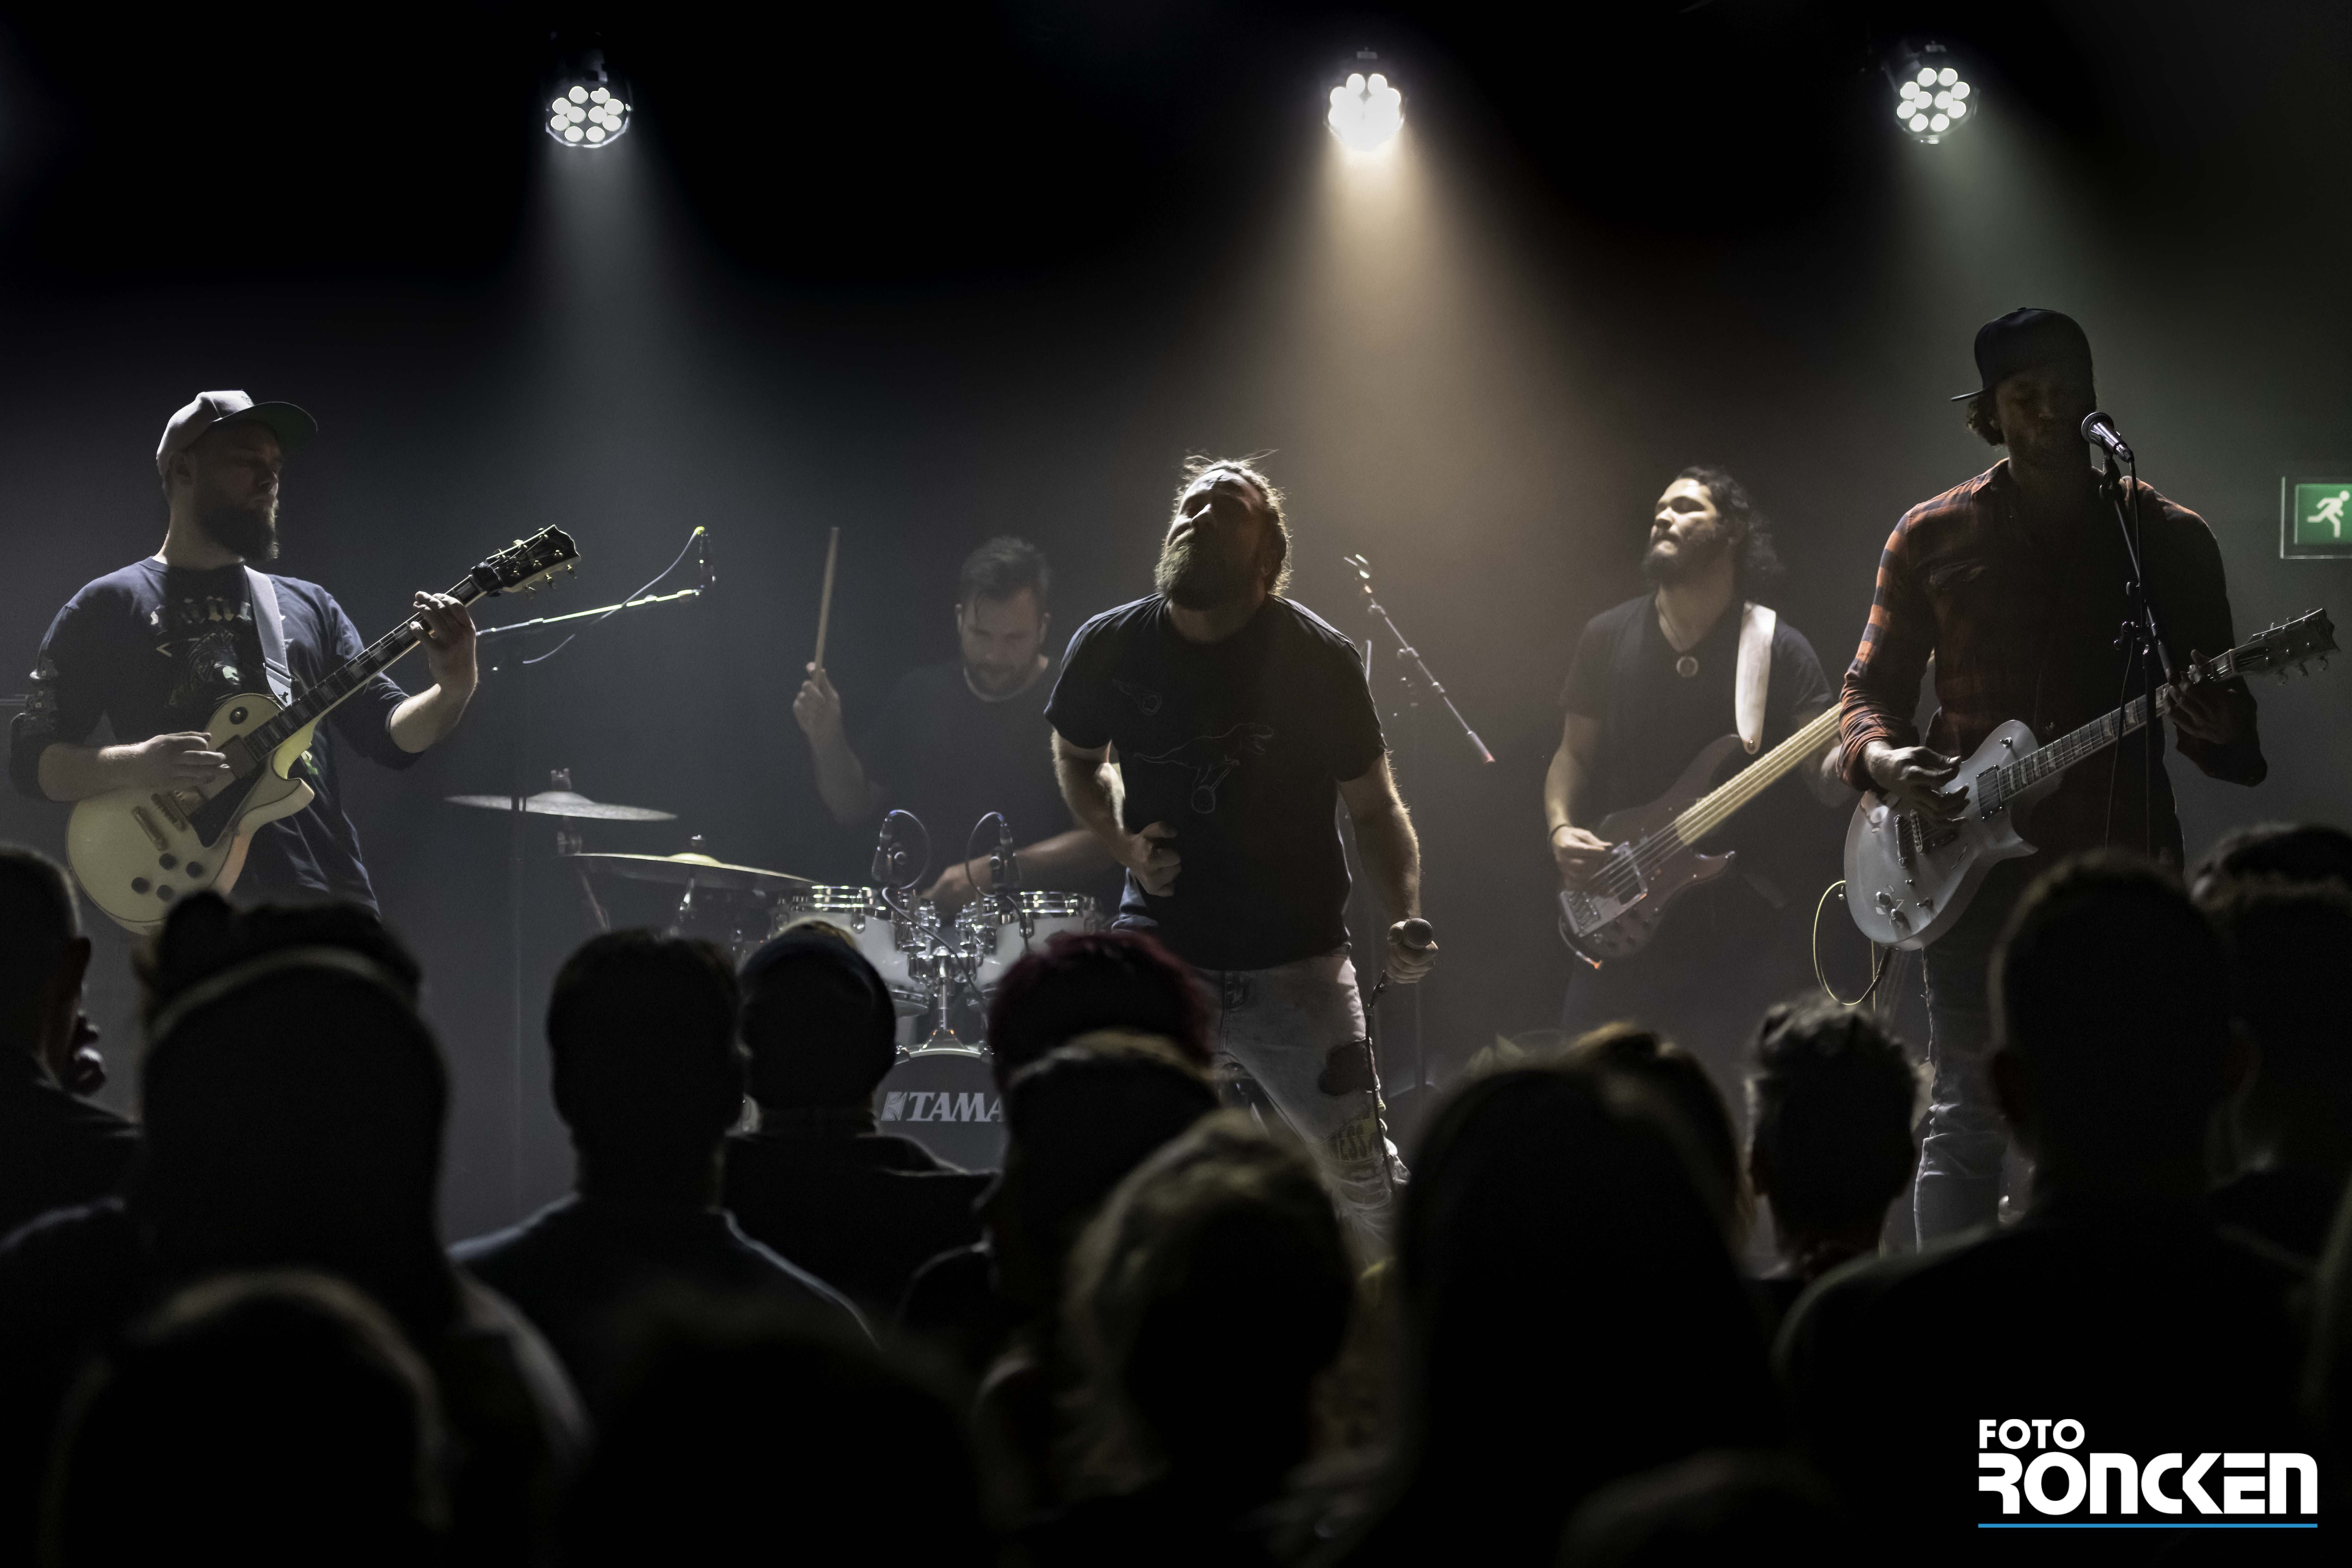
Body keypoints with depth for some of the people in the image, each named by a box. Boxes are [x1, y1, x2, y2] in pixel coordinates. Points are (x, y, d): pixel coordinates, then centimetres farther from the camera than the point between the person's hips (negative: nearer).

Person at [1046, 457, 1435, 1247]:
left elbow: (1375, 808, -1)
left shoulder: (1318, 661, -9)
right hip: (1160, 955, 1)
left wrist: (1405, 919, -20)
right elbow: (1077, 756, 18)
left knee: (1366, 1185, 2)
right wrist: (1124, 843, -2)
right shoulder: (1110, 649, -3)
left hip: (1296, 966, -1)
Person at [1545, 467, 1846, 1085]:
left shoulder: (1776, 651, -1)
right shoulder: (1609, 638, 8)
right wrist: (1562, 830, -4)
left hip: (1750, 924, -3)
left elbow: (1825, 779, -7)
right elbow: (1575, 755, 14)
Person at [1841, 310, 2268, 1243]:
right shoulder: (1932, 537, 6)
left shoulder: (2168, 537, 5)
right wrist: (1883, 758, -11)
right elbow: (1871, 689, 11)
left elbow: (2223, 706, 7)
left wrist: (2221, 732, -17)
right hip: (1975, 863, 0)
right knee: (1967, 1121, 0)